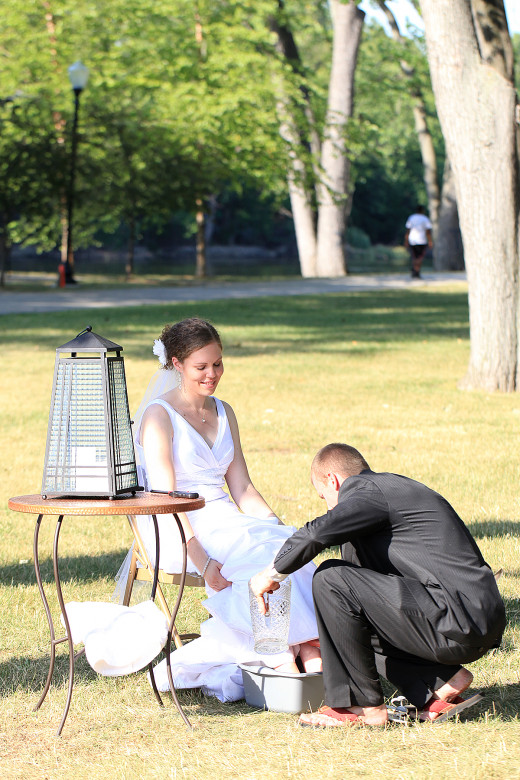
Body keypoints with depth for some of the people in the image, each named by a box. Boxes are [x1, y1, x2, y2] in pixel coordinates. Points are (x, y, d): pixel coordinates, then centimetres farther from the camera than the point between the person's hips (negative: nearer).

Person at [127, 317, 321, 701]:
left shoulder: (223, 412, 16)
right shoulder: (159, 415, -6)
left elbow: (242, 488, 14)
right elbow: (165, 497, -15)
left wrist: (278, 526, -5)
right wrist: (201, 559, -26)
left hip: (224, 519, 6)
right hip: (177, 531, -6)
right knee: (261, 554, -32)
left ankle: (307, 646, -36)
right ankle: (280, 656, -31)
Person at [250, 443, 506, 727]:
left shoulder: (369, 491, -6)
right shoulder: (396, 487, 25)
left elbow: (317, 533, -23)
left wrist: (272, 573, -5)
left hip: (457, 627, -10)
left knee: (332, 579, -11)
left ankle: (360, 705, -3)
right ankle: (442, 681, 10)